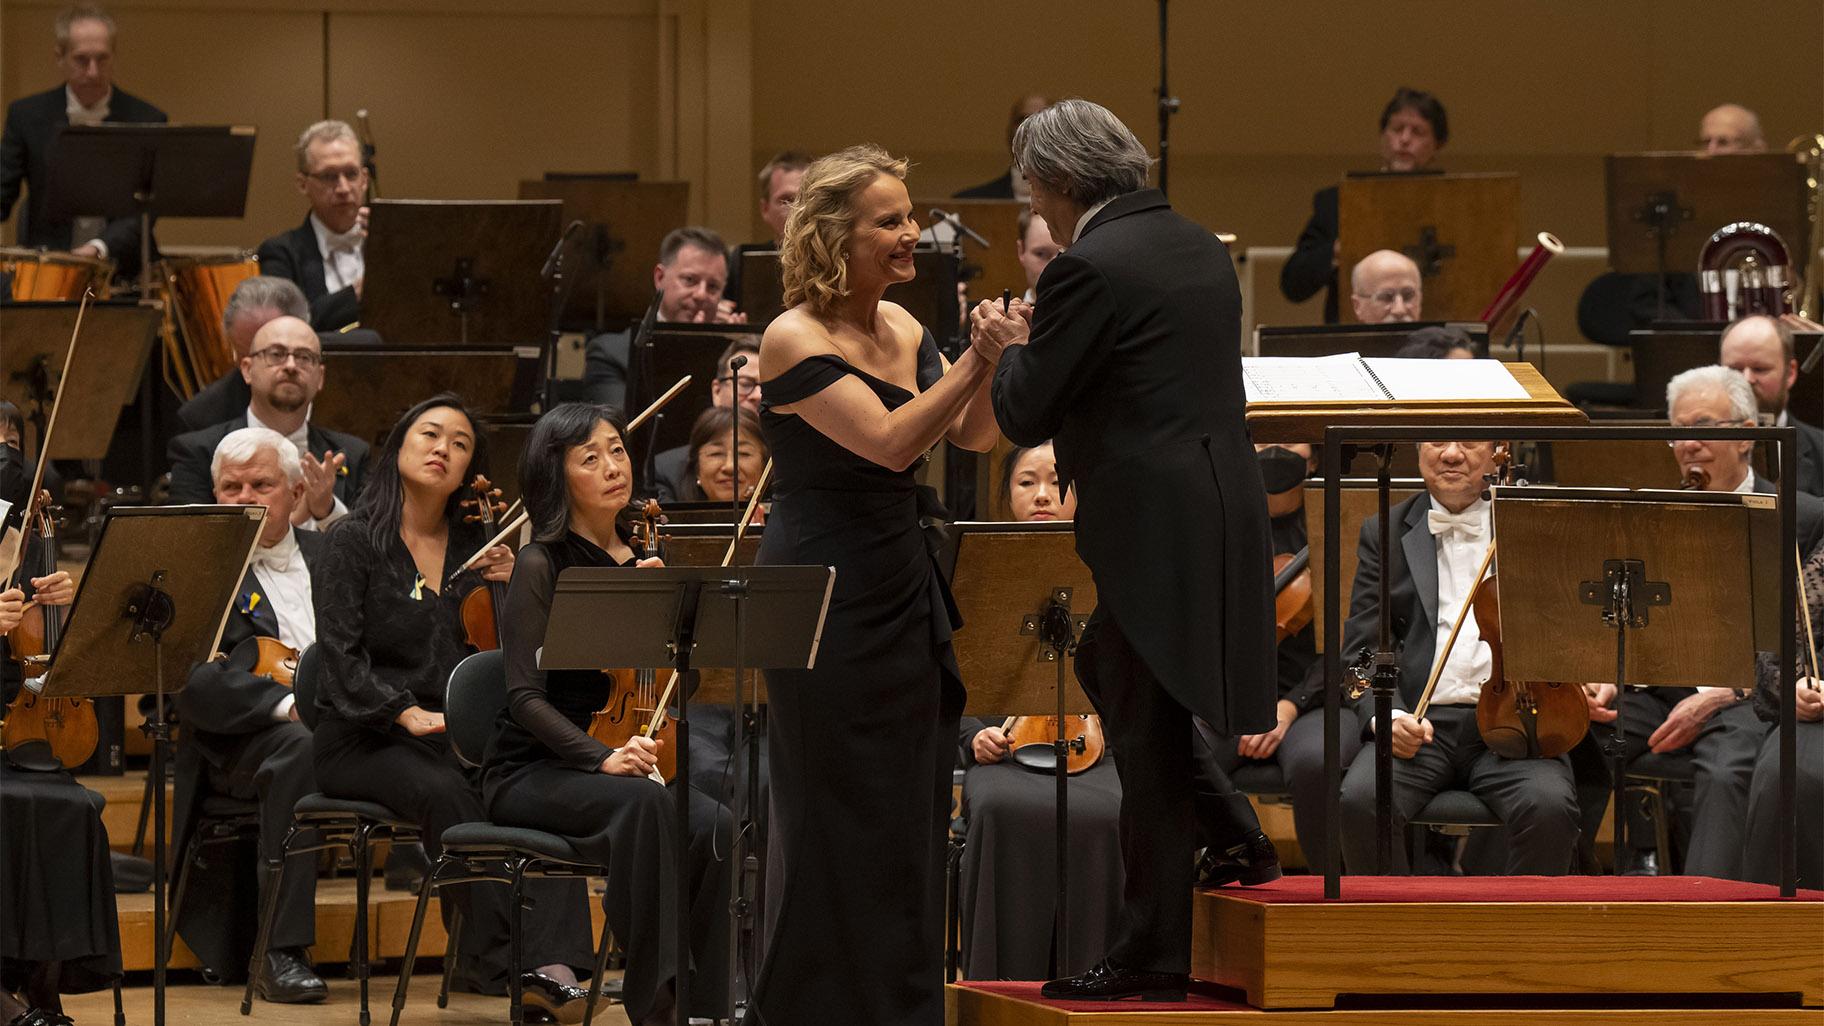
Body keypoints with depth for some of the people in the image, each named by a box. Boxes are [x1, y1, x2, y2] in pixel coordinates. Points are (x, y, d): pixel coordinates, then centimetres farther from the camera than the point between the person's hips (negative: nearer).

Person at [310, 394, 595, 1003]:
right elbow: (342, 656, -9)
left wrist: (514, 590, -3)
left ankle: (552, 959, -42)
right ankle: (496, 956, -31)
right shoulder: (356, 542, 2)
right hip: (361, 740, -3)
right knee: (445, 792, -36)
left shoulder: (476, 547, 15)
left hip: (459, 734, 3)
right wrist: (408, 713, -23)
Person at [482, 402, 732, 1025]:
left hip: (623, 755, 5)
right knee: (643, 803, -37)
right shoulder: (541, 566, -6)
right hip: (531, 774, -5)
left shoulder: (641, 560, 12)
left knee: (712, 825, -28)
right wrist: (602, 758, -30)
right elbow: (526, 698, -14)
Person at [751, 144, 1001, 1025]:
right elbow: (889, 442, -23)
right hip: (827, 598, -8)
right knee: (840, 821, -2)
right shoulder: (795, 342, -14)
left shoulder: (900, 328, 8)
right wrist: (977, 358, -22)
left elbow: (973, 435, 6)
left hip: (905, 591, 8)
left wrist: (991, 359, -11)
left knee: (912, 813, 10)